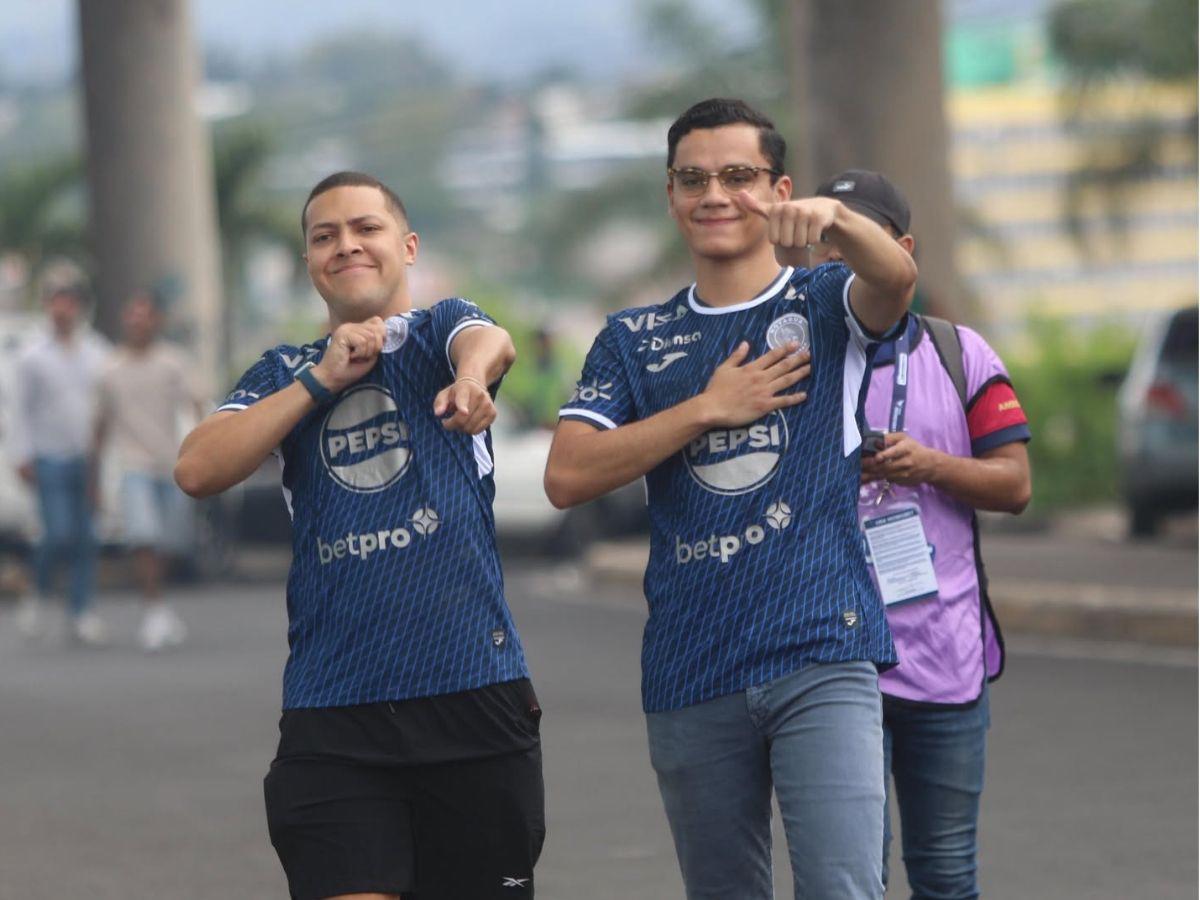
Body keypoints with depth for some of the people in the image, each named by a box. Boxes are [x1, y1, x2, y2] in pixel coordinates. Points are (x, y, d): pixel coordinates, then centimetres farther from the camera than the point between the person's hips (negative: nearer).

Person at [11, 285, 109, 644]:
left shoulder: (98, 353, 9)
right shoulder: (33, 357, 2)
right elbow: (22, 410, 2)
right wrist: (23, 457, -5)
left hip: (91, 460, 3)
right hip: (51, 459, -3)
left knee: (86, 540, 1)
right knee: (59, 534, -13)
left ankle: (81, 614, 6)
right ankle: (39, 593, 12)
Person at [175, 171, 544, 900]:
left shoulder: (438, 331, 8)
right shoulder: (287, 373, 15)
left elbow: (491, 341, -17)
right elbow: (198, 471, -1)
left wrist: (471, 376, -43)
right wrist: (321, 380, -7)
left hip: (473, 695, -1)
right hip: (333, 710, 1)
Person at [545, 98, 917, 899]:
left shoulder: (826, 306, 5)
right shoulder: (635, 341, 12)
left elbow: (897, 278, -20)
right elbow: (567, 476, 0)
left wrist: (833, 218, -42)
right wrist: (709, 408, -7)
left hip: (820, 654, -3)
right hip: (689, 674, 3)